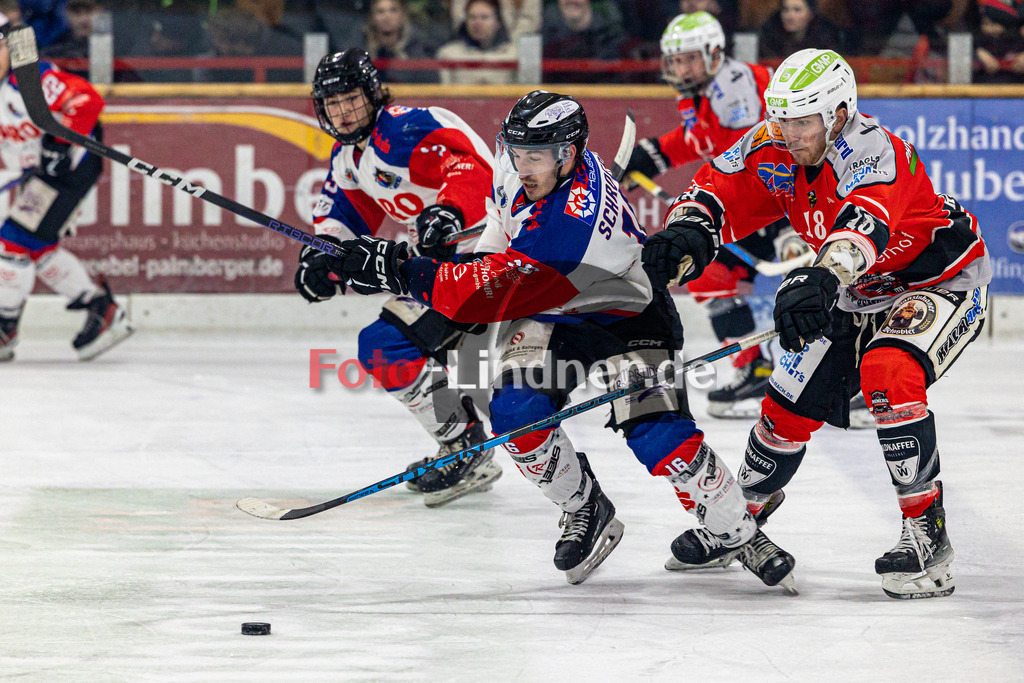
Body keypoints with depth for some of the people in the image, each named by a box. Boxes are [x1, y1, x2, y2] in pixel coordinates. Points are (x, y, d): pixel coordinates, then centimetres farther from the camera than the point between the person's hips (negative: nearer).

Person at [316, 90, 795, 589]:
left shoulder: (575, 220, -38)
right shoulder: (517, 165, -13)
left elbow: (497, 296, -39)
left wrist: (402, 272, -40)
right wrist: (482, 258, 6)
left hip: (624, 316, -7)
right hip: (549, 316, 7)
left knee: (657, 435, -22)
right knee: (515, 411, -19)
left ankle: (743, 534, -1)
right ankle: (585, 510, 5)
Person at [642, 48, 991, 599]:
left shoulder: (870, 150, -35)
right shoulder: (773, 149, -13)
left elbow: (864, 222, -53)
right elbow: (719, 191, -9)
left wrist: (823, 279, -71)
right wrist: (685, 233, -32)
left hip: (939, 281, -7)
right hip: (858, 293, 7)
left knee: (887, 373, -33)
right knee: (790, 403, 6)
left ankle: (927, 532, -23)